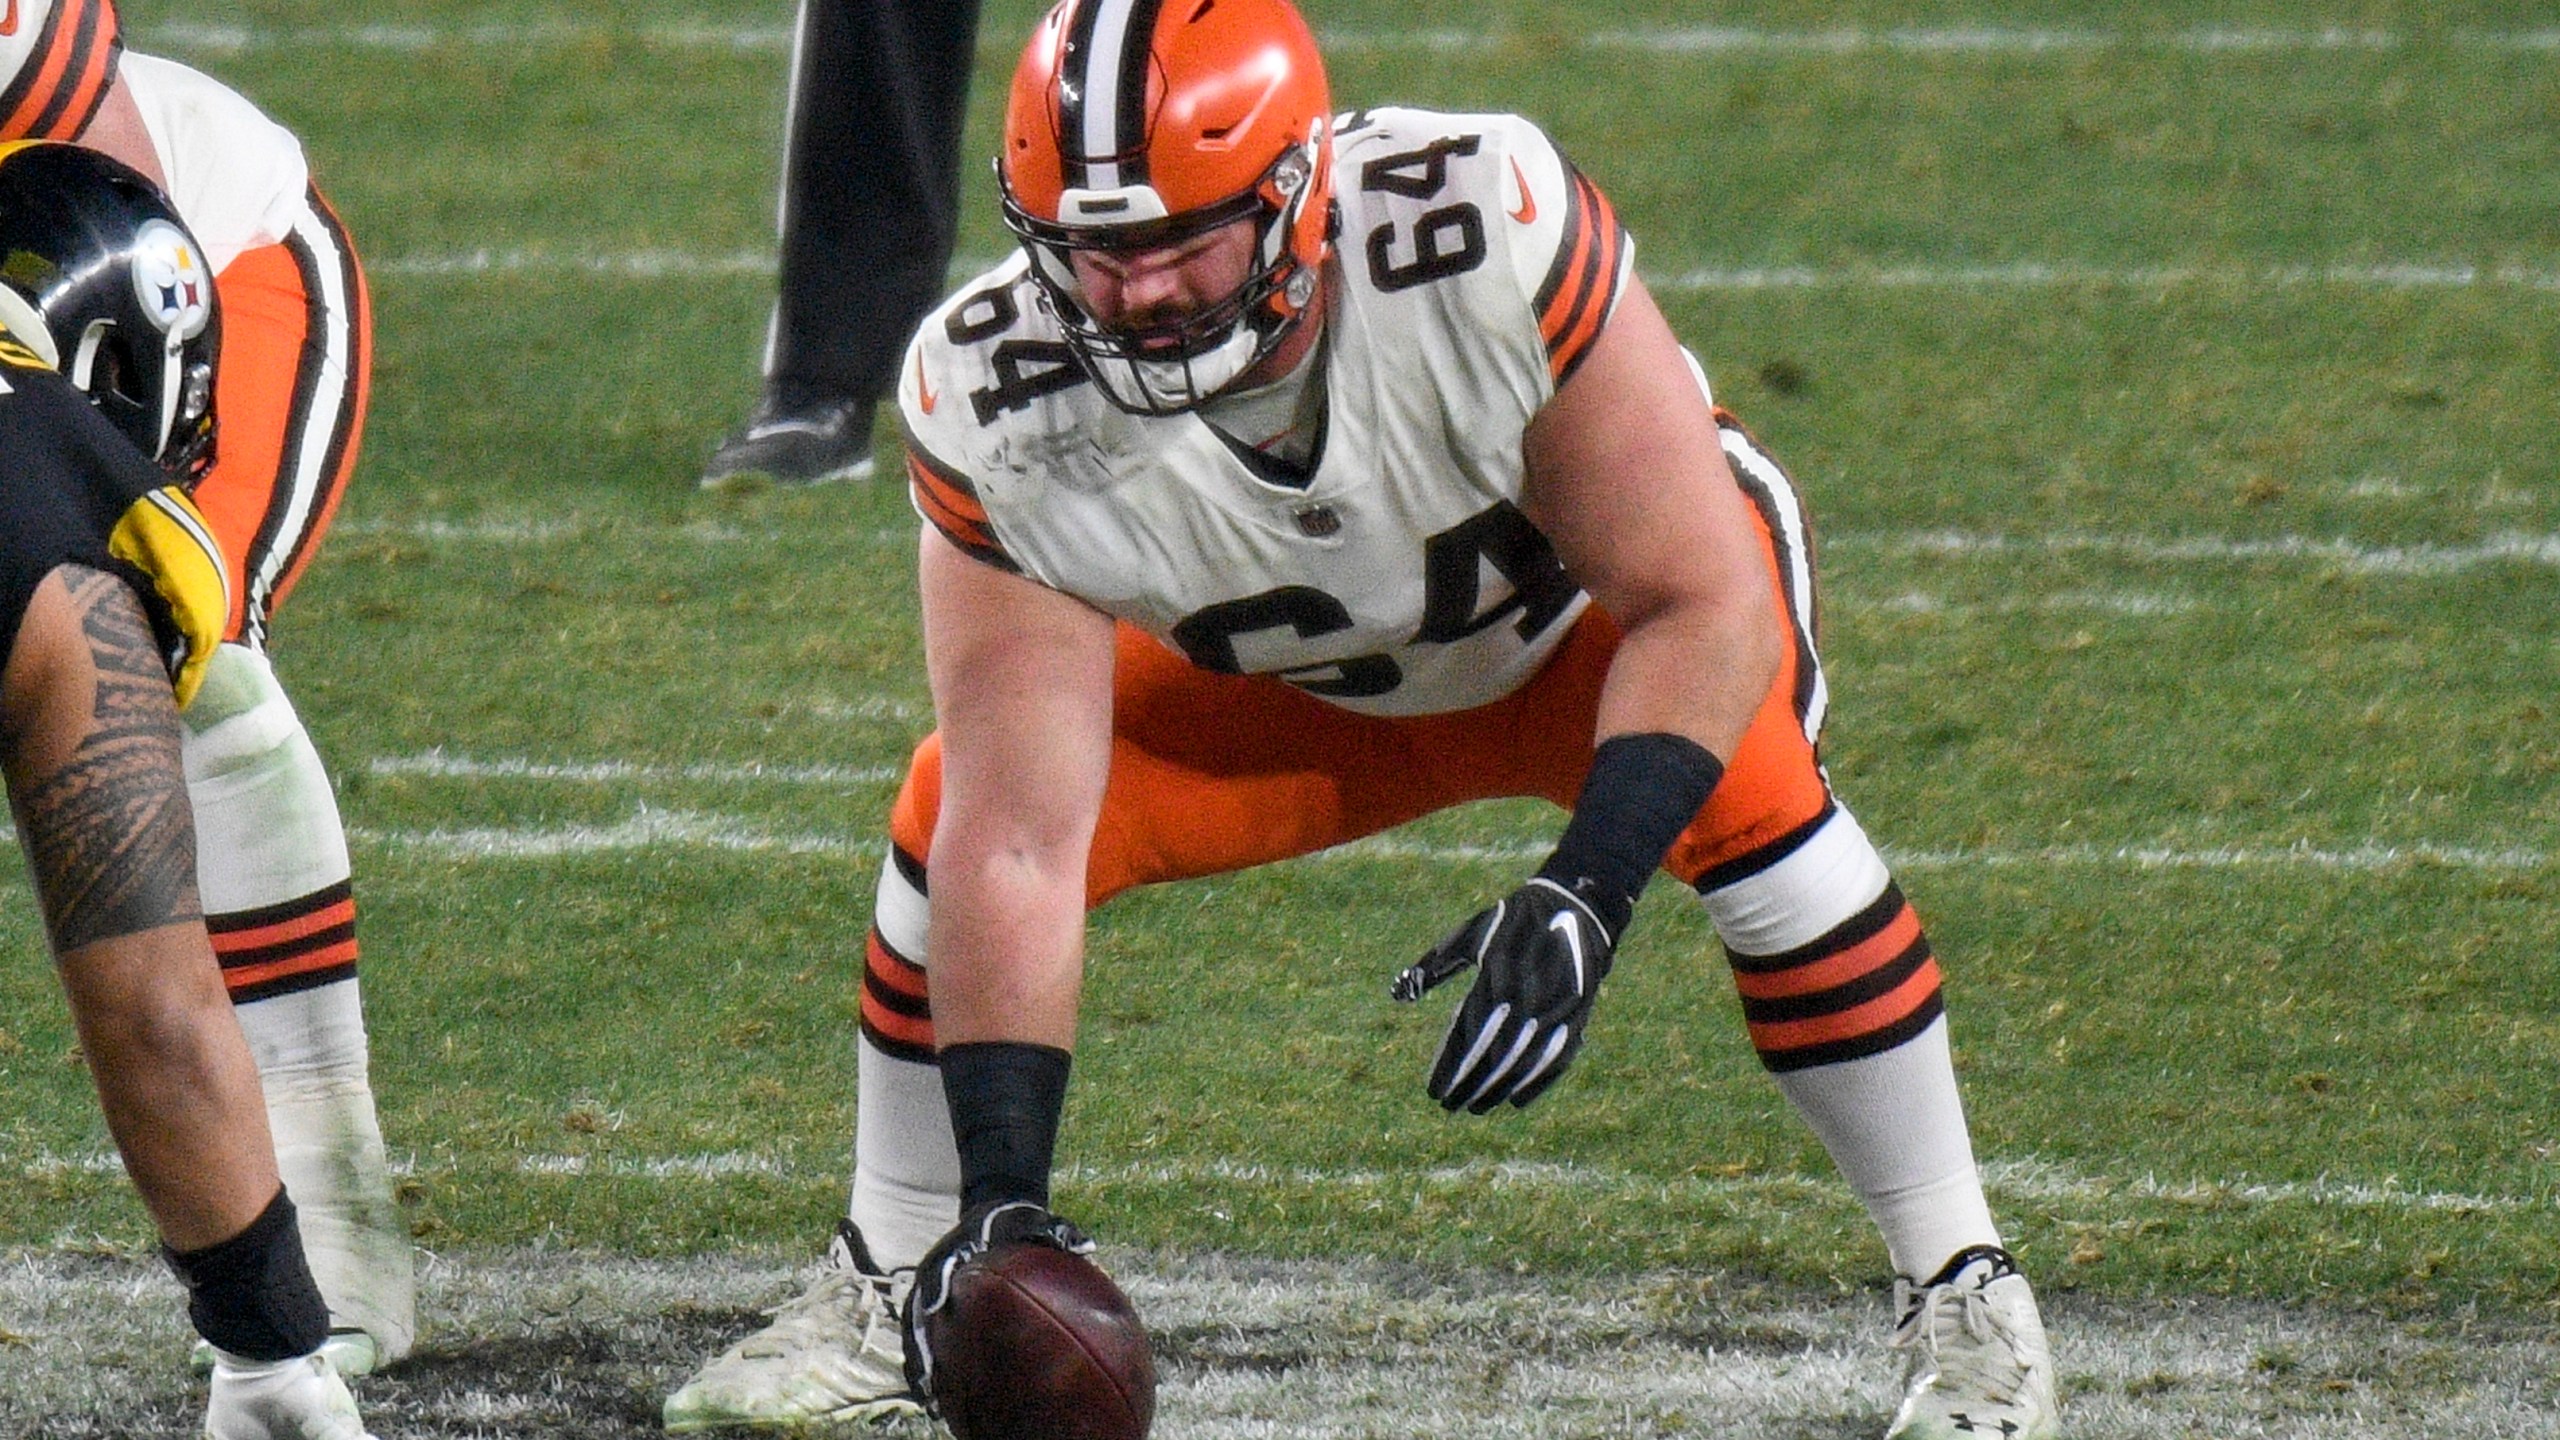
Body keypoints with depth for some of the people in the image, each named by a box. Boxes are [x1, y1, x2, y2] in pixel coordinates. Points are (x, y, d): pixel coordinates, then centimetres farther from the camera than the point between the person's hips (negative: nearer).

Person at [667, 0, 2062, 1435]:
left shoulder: (1489, 243, -41)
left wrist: (1582, 900, -48)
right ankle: (882, 1290, 10)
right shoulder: (1000, 411, -32)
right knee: (952, 818, -15)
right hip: (1297, 691, 3)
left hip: (1599, 604, -3)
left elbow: (1703, 611, -35)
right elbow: (1019, 845, -31)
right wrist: (1001, 1194, -39)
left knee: (1745, 788, -32)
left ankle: (1964, 1299, -14)